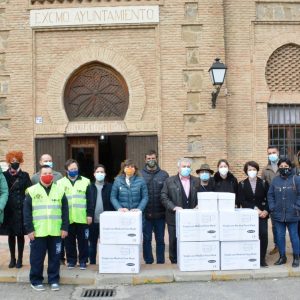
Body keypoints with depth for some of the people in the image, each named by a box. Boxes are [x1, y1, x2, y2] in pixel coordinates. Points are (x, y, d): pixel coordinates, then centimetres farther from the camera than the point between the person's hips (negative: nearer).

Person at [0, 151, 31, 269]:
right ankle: (12, 259, 21)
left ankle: (20, 259, 15)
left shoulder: (24, 176, -1)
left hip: (21, 210, -2)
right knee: (11, 235, 10)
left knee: (20, 235, 5)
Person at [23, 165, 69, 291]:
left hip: (56, 232, 2)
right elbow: (27, 212, 0)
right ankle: (36, 280, 22)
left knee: (55, 257, 9)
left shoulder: (60, 191, 6)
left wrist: (64, 228, 1)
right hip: (38, 232, -1)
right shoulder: (32, 191, 0)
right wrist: (29, 229, -6)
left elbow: (65, 211, 7)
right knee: (37, 257, 7)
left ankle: (54, 280, 22)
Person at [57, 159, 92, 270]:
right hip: (67, 218, 1)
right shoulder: (60, 183, 6)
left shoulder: (85, 181, 4)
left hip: (82, 218, -1)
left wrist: (90, 214, -2)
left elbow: (89, 200, 4)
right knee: (69, 241, 9)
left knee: (83, 240, 6)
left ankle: (83, 260, 17)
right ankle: (71, 260, 22)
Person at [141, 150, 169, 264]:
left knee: (160, 240, 10)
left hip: (160, 214, 1)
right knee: (146, 239, 8)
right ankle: (148, 262, 19)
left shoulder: (164, 175, 3)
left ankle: (161, 263, 21)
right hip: (145, 214, -1)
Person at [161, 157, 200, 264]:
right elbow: (164, 197, -2)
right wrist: (174, 207, -13)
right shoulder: (170, 181, 2)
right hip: (175, 218, -1)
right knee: (174, 242, 5)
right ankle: (174, 263, 18)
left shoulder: (196, 181, 9)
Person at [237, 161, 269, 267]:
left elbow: (268, 199, 4)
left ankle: (262, 258, 3)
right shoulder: (242, 184, 4)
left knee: (263, 234, -9)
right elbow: (242, 201, -4)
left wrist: (266, 211, -11)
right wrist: (254, 208, -13)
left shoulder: (264, 183, 6)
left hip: (262, 214, 1)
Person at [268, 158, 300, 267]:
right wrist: (272, 208, 0)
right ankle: (282, 256, 24)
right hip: (278, 215, 3)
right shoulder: (275, 180, 4)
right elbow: (270, 195, 8)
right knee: (280, 236, 10)